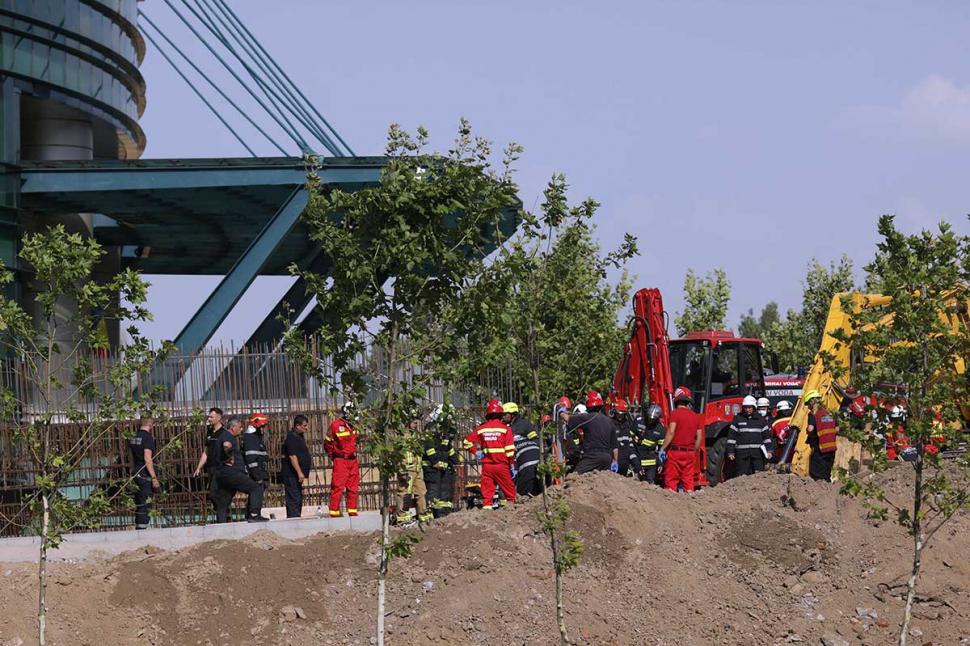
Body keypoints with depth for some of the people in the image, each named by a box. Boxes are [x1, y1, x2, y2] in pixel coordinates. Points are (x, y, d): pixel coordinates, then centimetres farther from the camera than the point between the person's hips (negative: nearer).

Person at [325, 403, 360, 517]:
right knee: (338, 487, -9)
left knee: (353, 488, 9)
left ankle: (352, 511, 15)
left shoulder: (351, 426, 14)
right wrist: (333, 456, -2)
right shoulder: (336, 425, -10)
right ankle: (334, 512, -7)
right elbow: (327, 443, -5)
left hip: (353, 461, 8)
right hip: (341, 461, -8)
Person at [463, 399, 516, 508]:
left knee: (487, 492, 4)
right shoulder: (505, 429, -4)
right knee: (510, 492, 6)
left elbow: (467, 442, 5)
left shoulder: (481, 429, 3)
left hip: (486, 465, 3)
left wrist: (476, 452, 11)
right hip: (502, 465, -3)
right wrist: (512, 467, 0)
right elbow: (510, 449, -6)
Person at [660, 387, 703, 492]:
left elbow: (671, 433, -15)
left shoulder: (675, 413, -7)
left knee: (671, 482, -2)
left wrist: (662, 449, -11)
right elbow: (699, 438, 10)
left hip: (675, 451, -5)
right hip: (690, 453, 5)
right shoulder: (696, 416, 10)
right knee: (688, 481, 8)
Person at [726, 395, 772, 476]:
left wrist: (769, 451, 5)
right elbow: (731, 436, 5)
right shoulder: (737, 419, 6)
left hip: (757, 452, 1)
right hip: (742, 453, -1)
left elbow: (767, 436, 12)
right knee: (743, 474, -2)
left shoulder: (761, 419, 9)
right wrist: (730, 452, 0)